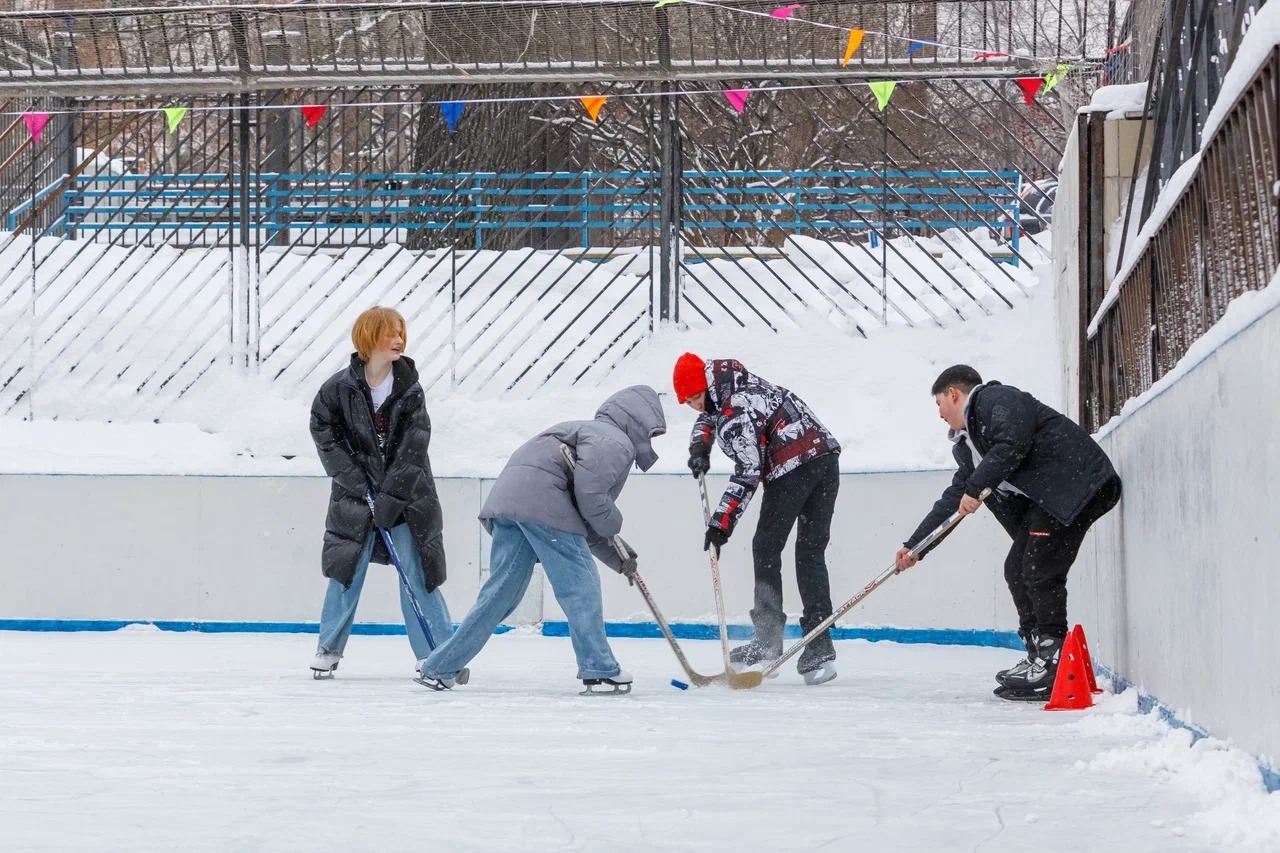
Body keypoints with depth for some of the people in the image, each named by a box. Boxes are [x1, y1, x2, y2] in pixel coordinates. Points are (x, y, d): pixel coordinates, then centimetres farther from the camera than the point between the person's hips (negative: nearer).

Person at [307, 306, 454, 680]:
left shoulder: (410, 390, -8)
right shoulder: (338, 387, -8)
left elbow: (413, 449, -10)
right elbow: (323, 432, -1)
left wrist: (391, 498, -15)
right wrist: (355, 480, -8)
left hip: (405, 495, 0)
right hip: (356, 495, 0)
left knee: (418, 572, -3)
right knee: (347, 571, 2)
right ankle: (329, 649, 16)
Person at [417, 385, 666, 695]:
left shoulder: (595, 434, 34)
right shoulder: (617, 442, 3)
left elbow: (583, 520, 32)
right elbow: (588, 490, -13)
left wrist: (616, 555, 25)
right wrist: (612, 524, 4)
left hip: (507, 497, 9)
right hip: (540, 501, -9)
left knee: (501, 593, 11)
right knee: (580, 585, -2)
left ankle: (438, 668, 13)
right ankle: (600, 672, -1)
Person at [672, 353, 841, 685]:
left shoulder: (735, 415, -14)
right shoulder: (728, 380, 15)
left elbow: (747, 474, -16)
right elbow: (710, 414, 37)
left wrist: (721, 523, -14)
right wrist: (700, 445, 17)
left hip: (793, 468, -9)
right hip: (826, 456, 9)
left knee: (767, 548, 3)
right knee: (811, 553, 6)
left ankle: (768, 641, 3)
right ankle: (819, 646, -2)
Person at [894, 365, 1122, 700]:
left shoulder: (999, 400, -6)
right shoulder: (967, 442, 23)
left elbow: (1011, 444, -24)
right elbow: (954, 498, 26)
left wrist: (975, 487, -20)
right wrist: (915, 546, 25)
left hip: (1079, 483, -10)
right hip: (1044, 499, 10)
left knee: (1041, 571, -15)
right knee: (1017, 569, 11)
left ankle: (1054, 664, -14)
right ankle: (1038, 659, 18)